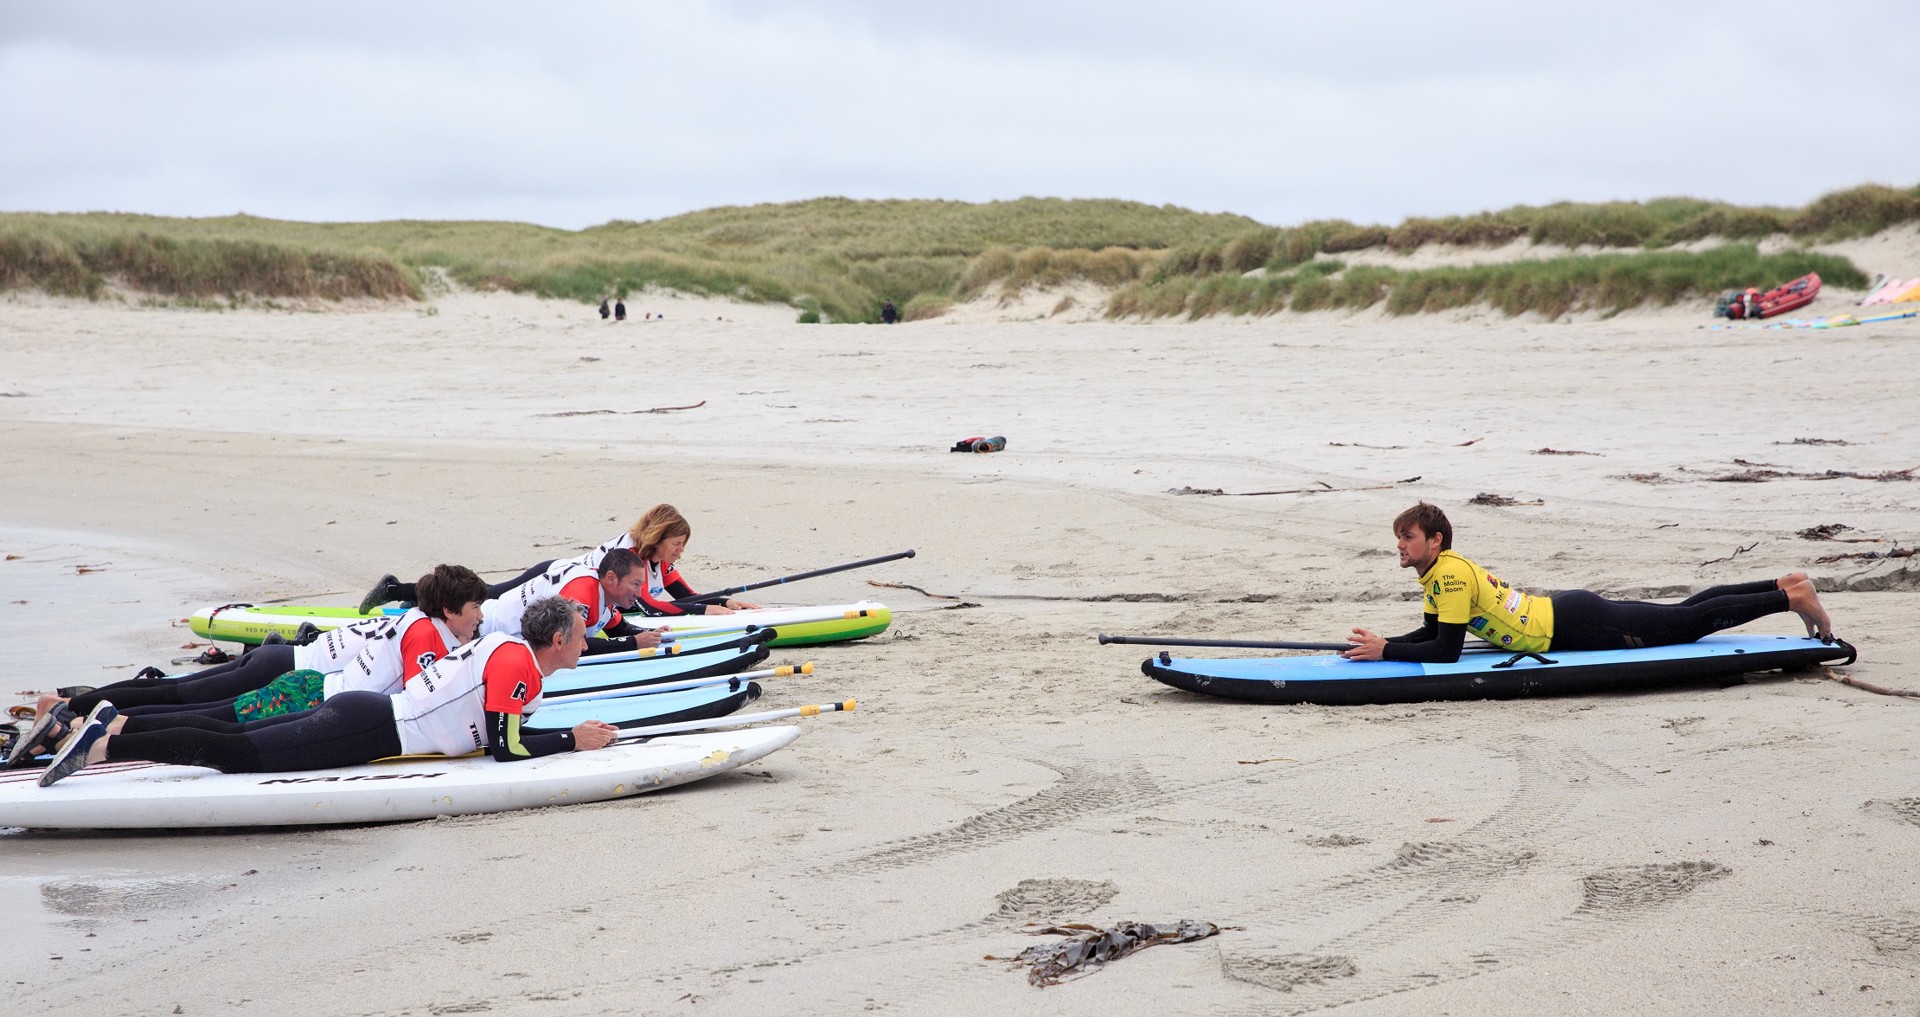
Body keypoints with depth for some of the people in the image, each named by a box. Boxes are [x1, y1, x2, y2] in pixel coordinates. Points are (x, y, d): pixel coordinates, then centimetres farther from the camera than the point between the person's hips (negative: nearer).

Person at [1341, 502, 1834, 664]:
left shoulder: (1450, 574, -21)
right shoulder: (1438, 573, 7)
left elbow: (1446, 651, -25)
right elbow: (1430, 633, 15)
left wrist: (1385, 651, -23)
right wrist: (1380, 642, 2)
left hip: (1575, 625, -7)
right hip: (1567, 611, 7)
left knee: (1689, 622, 0)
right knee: (1685, 612, 16)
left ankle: (1791, 597, 7)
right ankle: (1783, 585, 24)